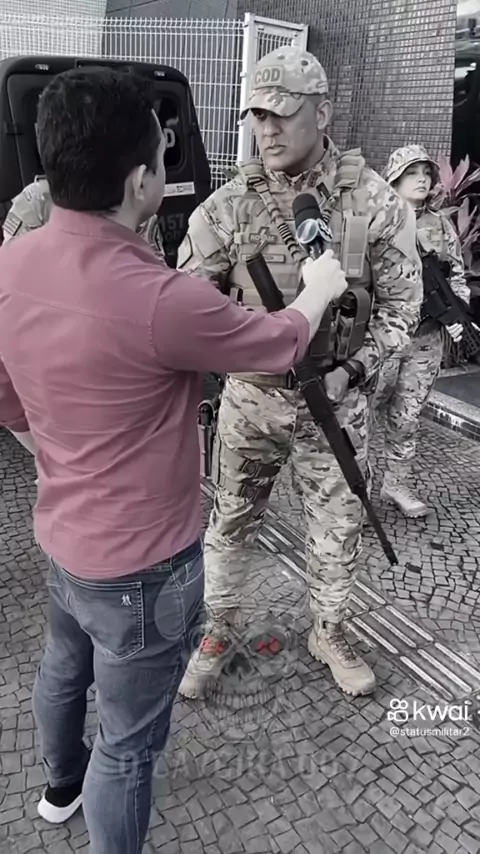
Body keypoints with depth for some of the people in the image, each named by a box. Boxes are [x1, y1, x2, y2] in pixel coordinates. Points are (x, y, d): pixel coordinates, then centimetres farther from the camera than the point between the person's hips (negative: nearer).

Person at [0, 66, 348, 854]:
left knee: (65, 665, 32)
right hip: (141, 562, -8)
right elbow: (280, 344, -13)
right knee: (129, 741, 14)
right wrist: (320, 289, 7)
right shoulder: (156, 299, -32)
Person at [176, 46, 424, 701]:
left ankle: (329, 633, 42)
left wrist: (352, 371, -15)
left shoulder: (376, 202, -7)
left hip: (337, 399, 0)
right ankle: (219, 631, 39)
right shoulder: (229, 204, -6)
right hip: (250, 397, 0)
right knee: (231, 522, 14)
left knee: (339, 529, 15)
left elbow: (400, 303, -2)